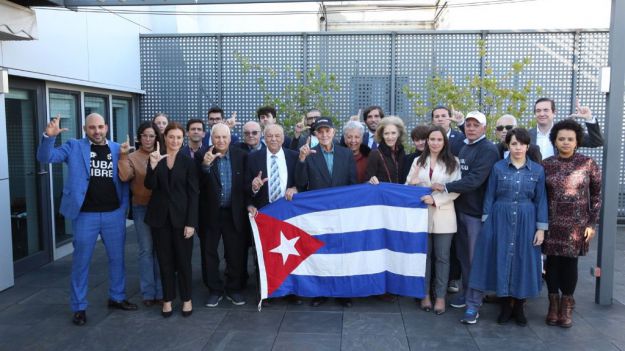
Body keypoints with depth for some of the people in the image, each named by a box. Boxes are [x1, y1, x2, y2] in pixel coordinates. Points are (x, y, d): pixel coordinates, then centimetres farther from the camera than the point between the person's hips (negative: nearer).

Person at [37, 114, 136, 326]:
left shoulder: (118, 149, 5)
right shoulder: (74, 147, 0)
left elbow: (125, 178, 7)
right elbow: (45, 157, -8)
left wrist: (124, 208, -2)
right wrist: (49, 137, -26)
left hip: (114, 214, 2)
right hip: (85, 215, -2)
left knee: (117, 258, 14)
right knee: (80, 262, 7)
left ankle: (117, 297, 32)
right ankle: (79, 307, 21)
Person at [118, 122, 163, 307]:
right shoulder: (132, 157, 0)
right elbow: (124, 177, -16)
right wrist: (123, 156, -21)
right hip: (142, 208, -1)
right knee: (146, 250, 5)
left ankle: (160, 291, 18)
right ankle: (148, 293, 16)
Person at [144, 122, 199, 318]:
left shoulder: (188, 162, -2)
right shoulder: (156, 159, 4)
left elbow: (193, 194, -5)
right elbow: (149, 186, -9)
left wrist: (191, 222, -11)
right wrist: (153, 165, -25)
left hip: (181, 217, -2)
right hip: (160, 217, 2)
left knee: (183, 260, 5)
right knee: (165, 261, 9)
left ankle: (186, 299, 20)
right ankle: (168, 299, 22)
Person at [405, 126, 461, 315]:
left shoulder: (453, 162, -1)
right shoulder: (418, 161, 8)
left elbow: (456, 190, -8)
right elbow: (408, 186, 8)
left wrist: (435, 199, -19)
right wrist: (411, 183, -15)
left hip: (443, 215, -2)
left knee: (442, 257, 6)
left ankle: (440, 296, 16)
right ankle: (425, 294, 22)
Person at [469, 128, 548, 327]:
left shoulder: (537, 170, 2)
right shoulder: (498, 167, 0)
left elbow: (541, 200, 3)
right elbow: (489, 197, 1)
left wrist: (541, 228, -2)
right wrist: (486, 224, -3)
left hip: (526, 222, 1)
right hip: (501, 220, 0)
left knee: (523, 261, 6)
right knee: (502, 259, 4)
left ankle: (519, 307, 21)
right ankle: (506, 305, 18)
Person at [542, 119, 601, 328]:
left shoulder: (588, 164, -3)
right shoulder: (546, 165, 0)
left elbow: (597, 194, 1)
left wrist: (592, 223, -2)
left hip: (577, 224, -1)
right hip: (552, 224, 1)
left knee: (570, 262, 5)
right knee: (552, 262, 6)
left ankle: (567, 305, 20)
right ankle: (553, 303, 21)